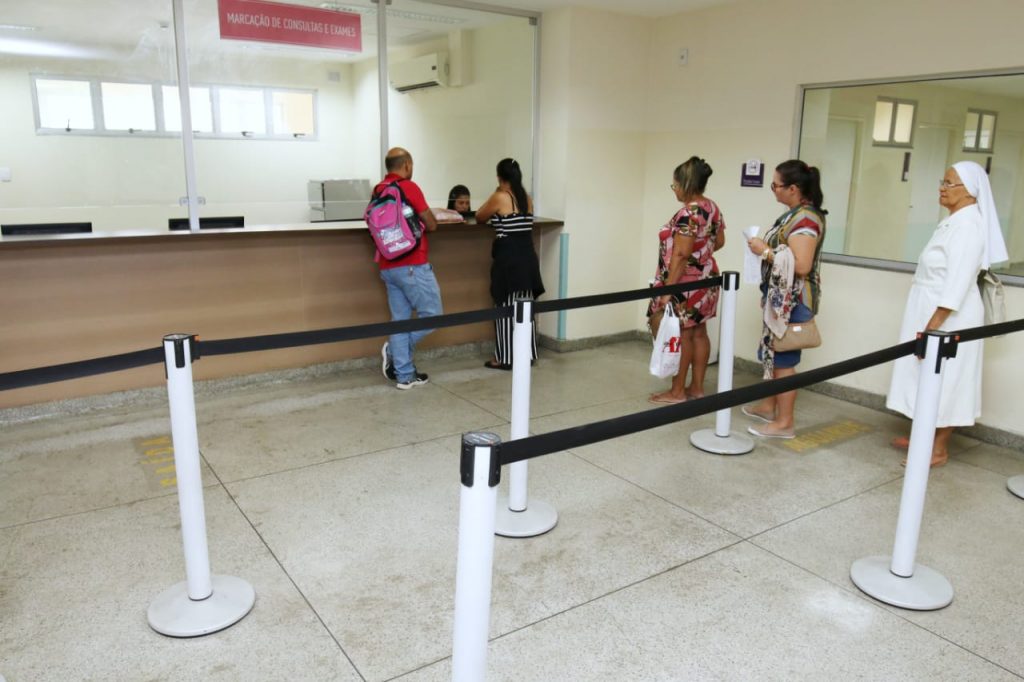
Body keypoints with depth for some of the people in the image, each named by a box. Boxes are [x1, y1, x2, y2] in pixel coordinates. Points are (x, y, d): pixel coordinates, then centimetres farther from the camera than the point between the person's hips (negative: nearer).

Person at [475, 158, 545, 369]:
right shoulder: (527, 199, 9)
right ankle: (526, 354, 21)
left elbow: (479, 218, 3)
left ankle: (505, 358, 5)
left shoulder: (499, 198, -10)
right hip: (527, 256, 7)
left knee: (506, 308, 0)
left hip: (508, 258, -7)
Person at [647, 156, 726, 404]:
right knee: (698, 333, 13)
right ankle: (697, 387, 21)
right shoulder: (712, 207, 7)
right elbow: (719, 242, 17)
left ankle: (677, 391, 8)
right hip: (705, 279, 9)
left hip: (685, 285, -9)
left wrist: (667, 290, -23)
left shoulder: (688, 214, -21)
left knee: (680, 336, -1)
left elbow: (680, 255, -24)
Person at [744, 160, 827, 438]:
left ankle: (784, 423, 9)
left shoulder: (805, 218, -21)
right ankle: (768, 406, 32)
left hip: (793, 301, -10)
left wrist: (766, 251, -20)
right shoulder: (796, 214, 11)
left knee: (783, 358, -2)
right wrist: (766, 246, 8)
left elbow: (801, 265, -28)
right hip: (781, 298, 10)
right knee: (772, 352, 18)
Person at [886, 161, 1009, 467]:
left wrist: (933, 326, -25)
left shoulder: (968, 226, -18)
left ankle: (939, 449, 8)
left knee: (943, 380, -1)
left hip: (948, 318, -9)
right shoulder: (953, 222, 12)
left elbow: (958, 283, -24)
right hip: (932, 312, 9)